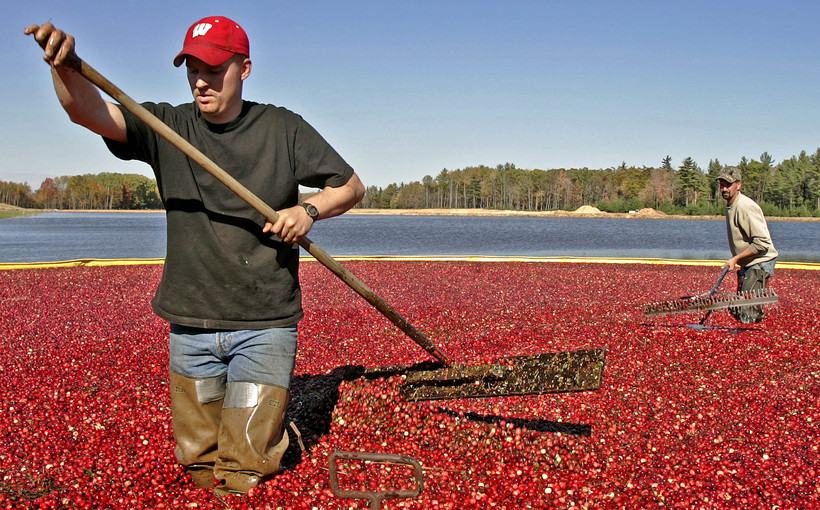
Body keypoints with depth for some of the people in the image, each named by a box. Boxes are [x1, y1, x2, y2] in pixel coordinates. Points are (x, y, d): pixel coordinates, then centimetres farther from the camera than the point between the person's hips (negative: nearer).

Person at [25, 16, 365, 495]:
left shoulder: (283, 128, -1)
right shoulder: (167, 127, 1)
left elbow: (351, 186, 6)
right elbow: (88, 110, -15)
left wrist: (309, 209, -13)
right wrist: (64, 65, -36)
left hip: (265, 325, -2)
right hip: (190, 325, 3)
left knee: (245, 476, 3)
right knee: (199, 466, 16)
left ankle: (270, 418, 32)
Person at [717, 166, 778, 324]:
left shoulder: (746, 207, -22)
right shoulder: (730, 205, 9)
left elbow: (762, 243, -25)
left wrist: (735, 259, -19)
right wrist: (736, 260, 13)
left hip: (760, 263, -10)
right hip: (747, 264, 10)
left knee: (747, 317, -12)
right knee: (736, 311, 15)